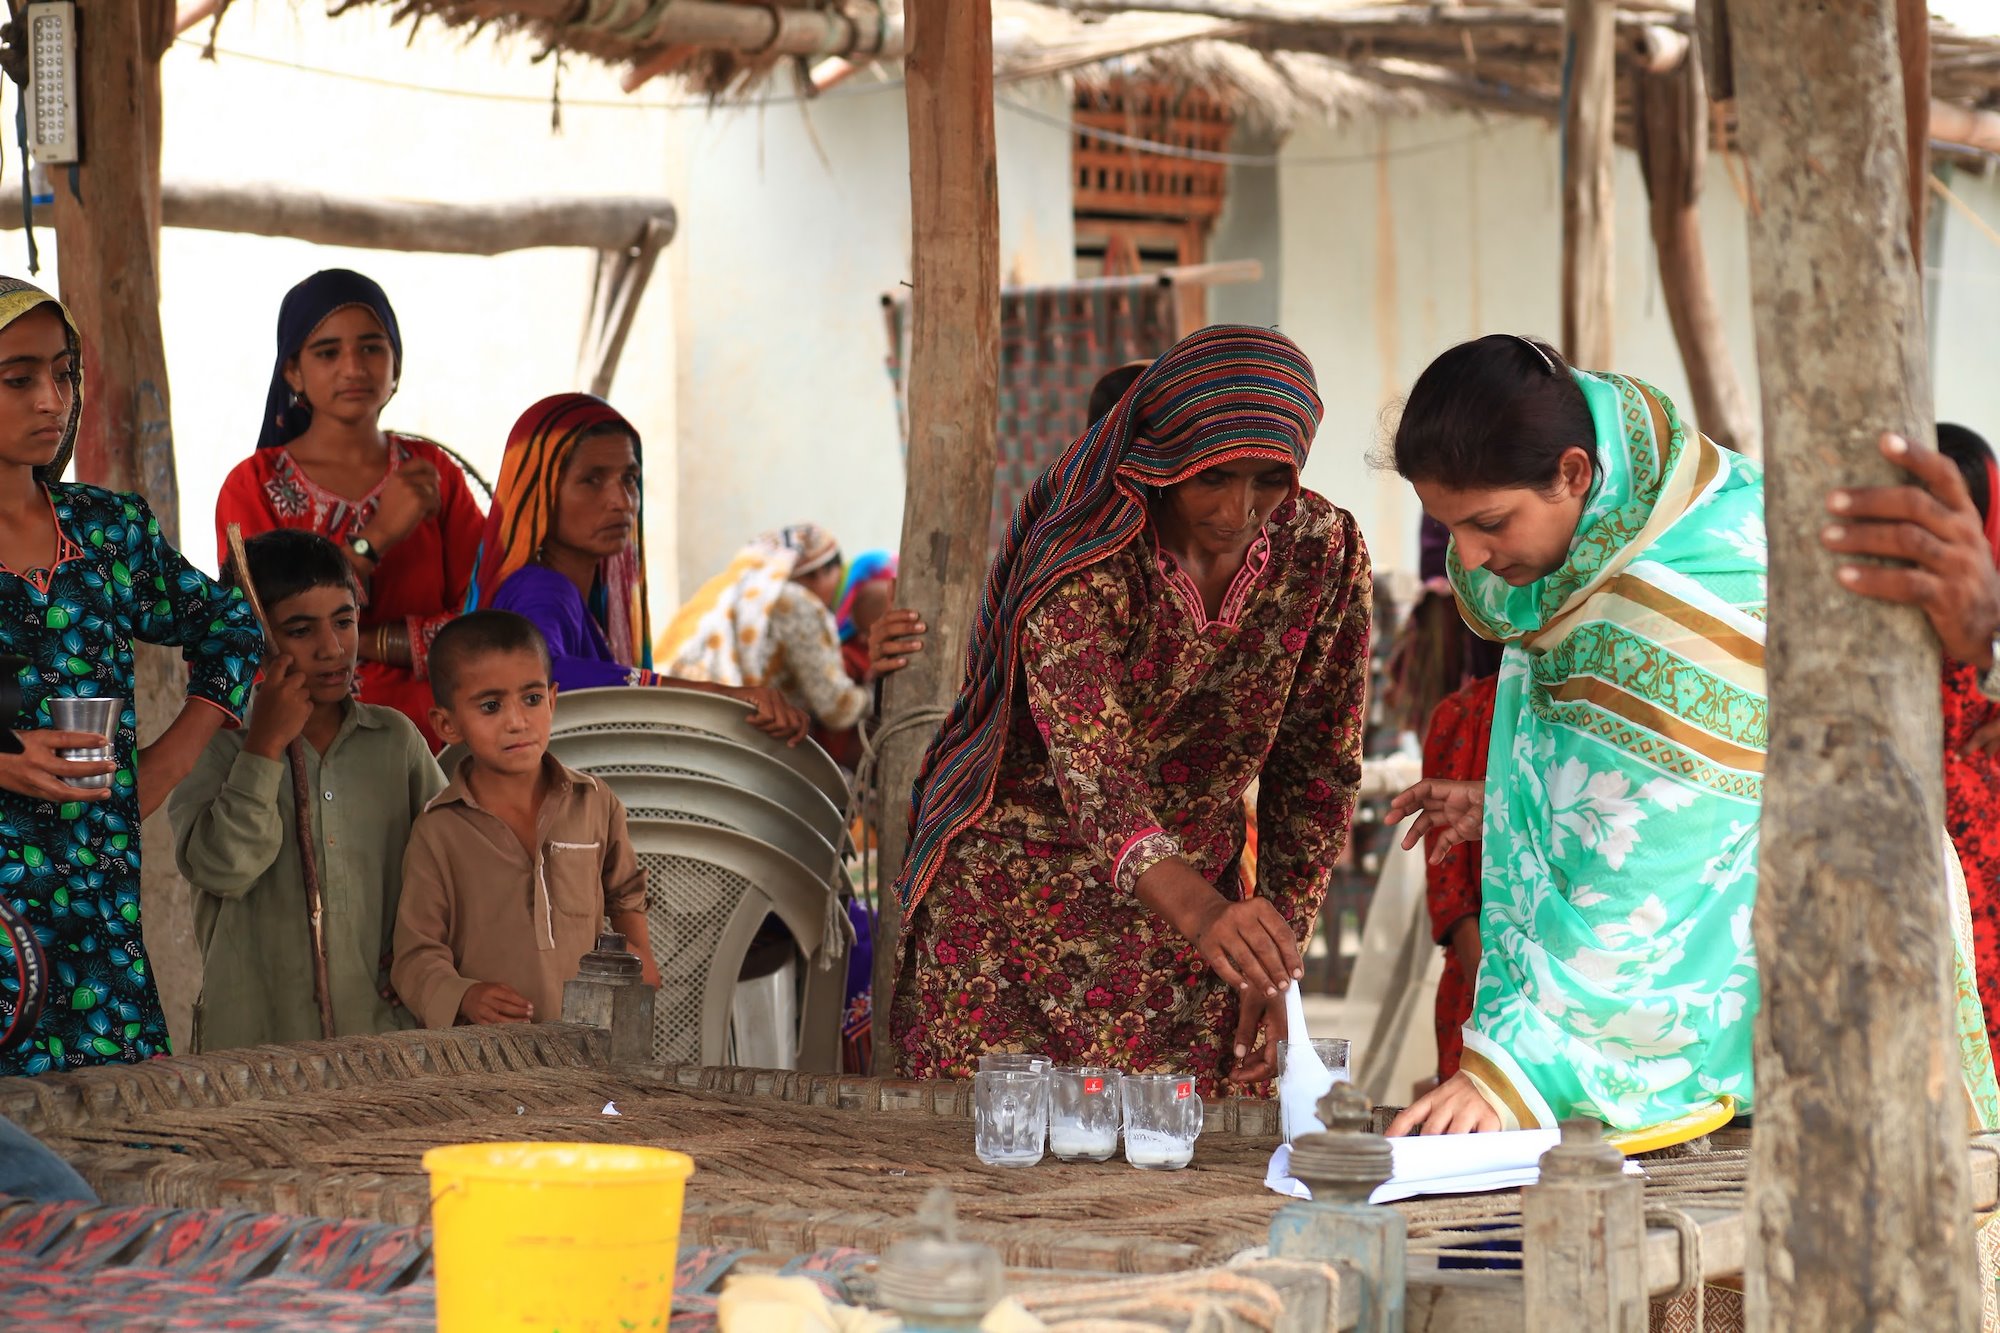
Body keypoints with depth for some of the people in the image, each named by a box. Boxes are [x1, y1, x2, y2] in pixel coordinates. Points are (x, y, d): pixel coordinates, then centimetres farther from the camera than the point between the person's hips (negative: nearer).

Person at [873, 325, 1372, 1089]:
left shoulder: (1321, 553, -7)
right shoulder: (1082, 557, -21)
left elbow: (1317, 770, 2)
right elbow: (1087, 756, -35)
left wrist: (1276, 956, -4)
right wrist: (1199, 911, -51)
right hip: (1017, 898, -4)